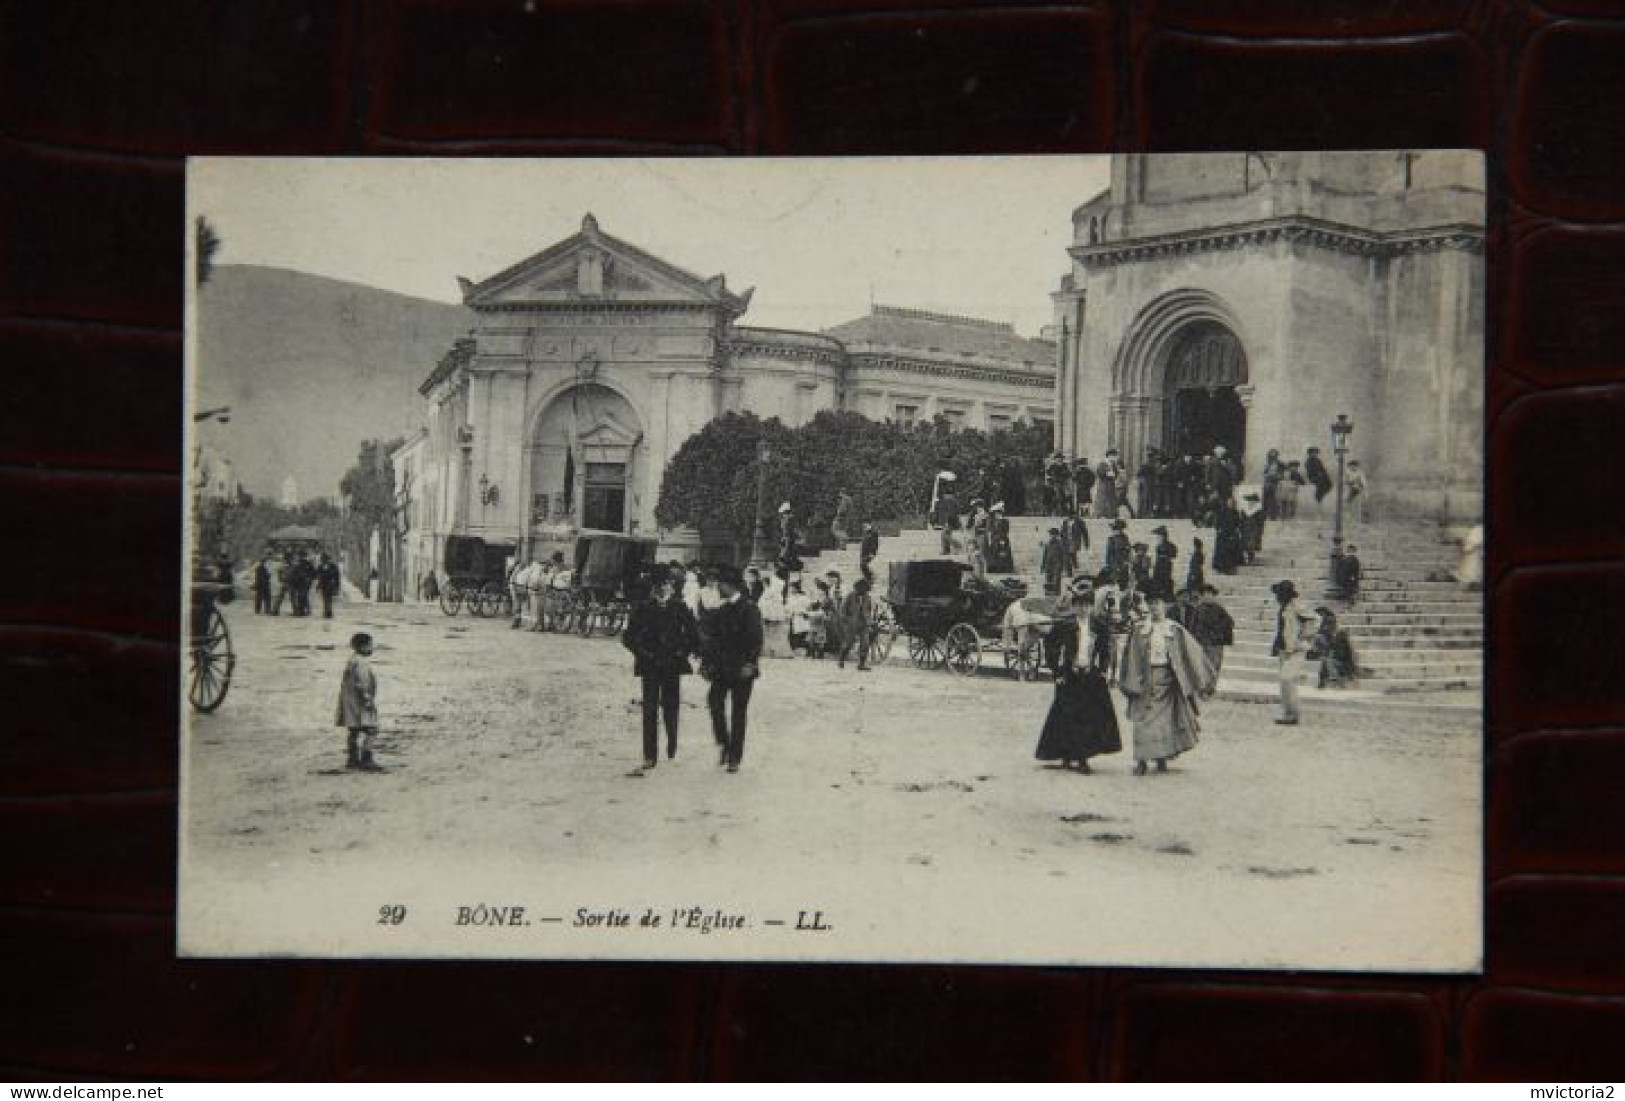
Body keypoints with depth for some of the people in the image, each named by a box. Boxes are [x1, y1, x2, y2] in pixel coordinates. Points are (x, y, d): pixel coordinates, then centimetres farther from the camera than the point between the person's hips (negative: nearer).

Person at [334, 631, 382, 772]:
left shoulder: (351, 661, 16)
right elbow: (360, 684, -24)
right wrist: (367, 700, -22)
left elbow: (344, 683, 22)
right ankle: (366, 760, -18)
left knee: (354, 732, 15)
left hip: (351, 702, 11)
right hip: (360, 703, -11)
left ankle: (352, 759, 21)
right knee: (368, 731, -13)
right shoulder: (360, 663, -18)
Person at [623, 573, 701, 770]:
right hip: (650, 665, 0)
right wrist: (642, 652, -5)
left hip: (673, 664, 0)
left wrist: (683, 651, -2)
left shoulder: (679, 608, 2)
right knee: (650, 709, -4)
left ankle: (672, 745, 30)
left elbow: (693, 634, 7)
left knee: (671, 706, 4)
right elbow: (629, 637, 4)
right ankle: (650, 756, -3)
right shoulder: (642, 608, 1)